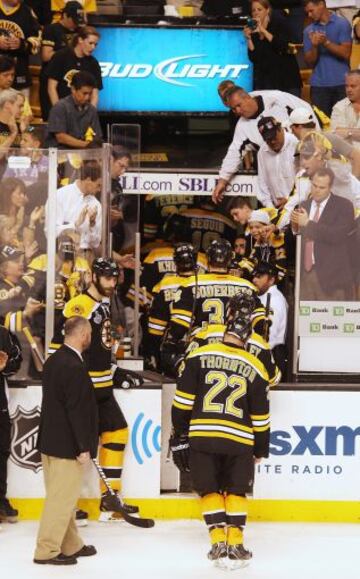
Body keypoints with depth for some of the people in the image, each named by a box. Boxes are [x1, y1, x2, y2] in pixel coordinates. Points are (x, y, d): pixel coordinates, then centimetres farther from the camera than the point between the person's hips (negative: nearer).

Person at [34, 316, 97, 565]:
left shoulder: (53, 361, 8)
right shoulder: (75, 367, -21)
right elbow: (77, 410, -22)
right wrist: (84, 448, -17)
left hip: (51, 441, 10)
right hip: (67, 445, -10)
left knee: (63, 497, 17)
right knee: (62, 498, -2)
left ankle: (71, 546, 28)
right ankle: (47, 551, 2)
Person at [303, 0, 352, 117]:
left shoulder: (342, 24, 1)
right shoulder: (309, 30, 11)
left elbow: (346, 53, -7)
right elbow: (309, 62, 7)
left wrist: (326, 42, -15)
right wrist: (314, 46, -10)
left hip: (341, 83, -2)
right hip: (319, 85, 2)